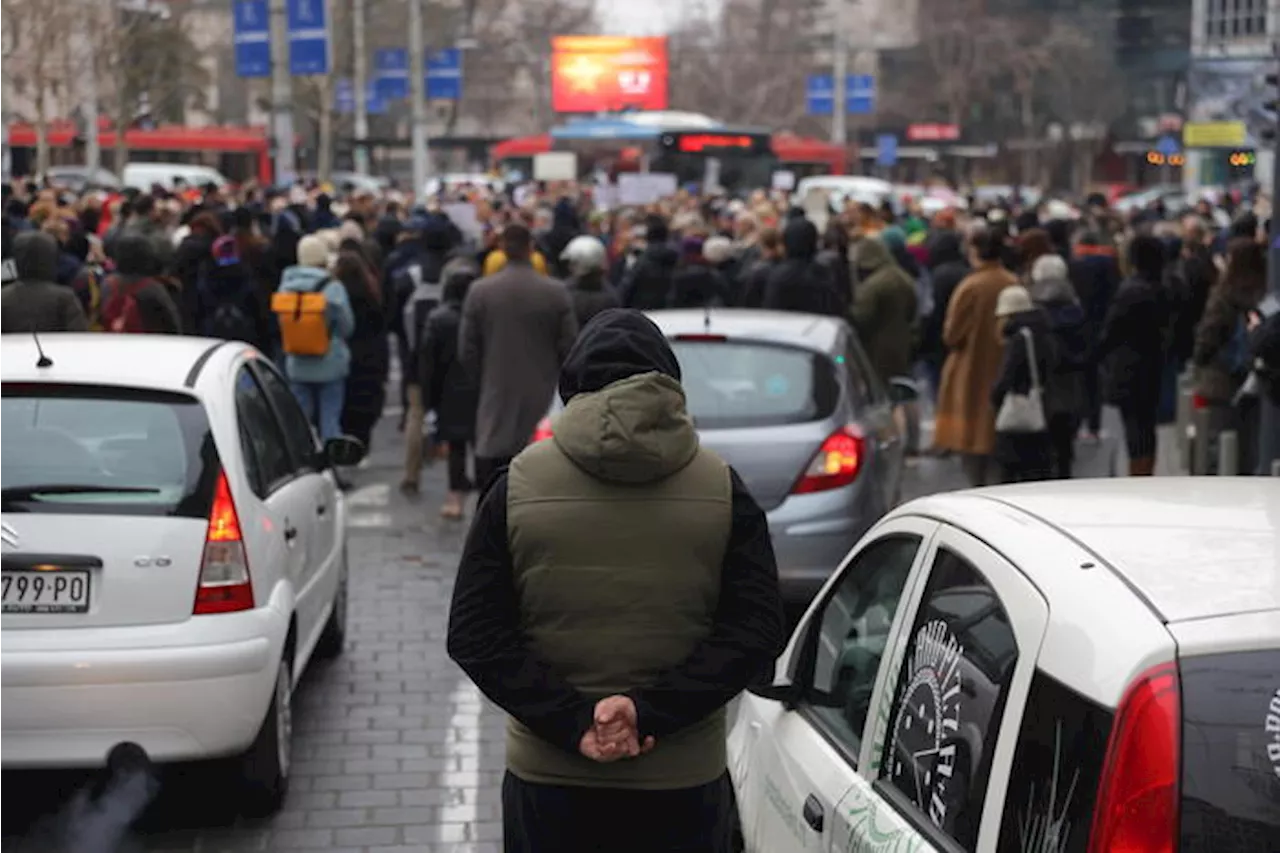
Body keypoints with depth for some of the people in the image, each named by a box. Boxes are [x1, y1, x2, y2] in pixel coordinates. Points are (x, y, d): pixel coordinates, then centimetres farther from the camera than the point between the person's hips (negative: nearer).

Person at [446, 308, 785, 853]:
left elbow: (473, 634, -8)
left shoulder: (517, 486, -3)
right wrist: (649, 711, -15)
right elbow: (756, 631, -9)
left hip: (547, 780, 0)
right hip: (683, 785, 0)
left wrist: (571, 720, -12)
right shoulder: (722, 488, -3)